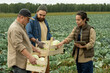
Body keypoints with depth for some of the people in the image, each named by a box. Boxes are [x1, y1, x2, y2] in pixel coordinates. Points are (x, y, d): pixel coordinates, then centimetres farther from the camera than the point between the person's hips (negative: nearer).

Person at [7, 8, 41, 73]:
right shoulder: (15, 29, -20)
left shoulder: (21, 27, 15)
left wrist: (35, 49, 22)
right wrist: (30, 57, -33)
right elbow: (19, 46, -28)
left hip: (24, 61, 10)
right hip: (18, 62, -10)